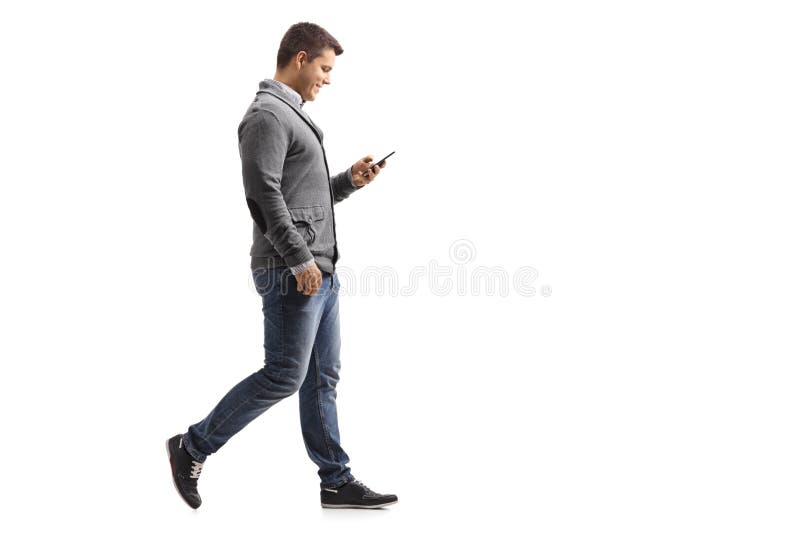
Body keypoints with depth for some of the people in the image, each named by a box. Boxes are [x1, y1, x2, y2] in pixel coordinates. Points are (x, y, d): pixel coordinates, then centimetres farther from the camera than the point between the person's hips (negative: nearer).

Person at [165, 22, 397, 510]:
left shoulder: (294, 117, 22)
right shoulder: (267, 115, -11)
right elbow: (264, 194, -21)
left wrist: (350, 181, 11)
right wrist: (299, 260, -22)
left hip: (320, 271, 10)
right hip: (291, 274, -10)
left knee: (323, 378, 10)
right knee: (283, 376, -7)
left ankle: (337, 482, 15)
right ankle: (192, 448, 6)